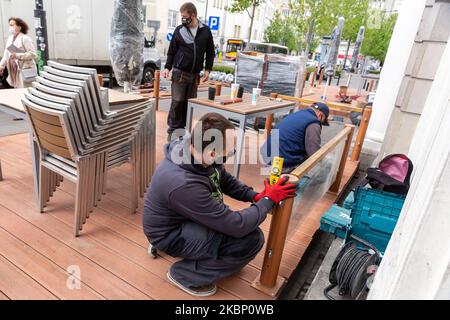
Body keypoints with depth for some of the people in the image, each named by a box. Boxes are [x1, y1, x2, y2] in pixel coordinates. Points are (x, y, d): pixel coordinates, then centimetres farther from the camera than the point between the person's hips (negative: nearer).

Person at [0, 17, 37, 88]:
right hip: (15, 72, 7)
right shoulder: (10, 38, 12)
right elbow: (6, 54, 16)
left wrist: (17, 55, -22)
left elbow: (33, 54, -17)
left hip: (25, 71, -7)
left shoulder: (25, 38, -10)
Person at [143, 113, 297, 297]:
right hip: (170, 234, -8)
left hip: (186, 217, 8)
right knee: (251, 239, -19)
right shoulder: (184, 184, -39)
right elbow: (236, 226, -30)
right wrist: (269, 200, -18)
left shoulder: (198, 153, -15)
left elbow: (225, 180, 6)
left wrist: (255, 196, -7)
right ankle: (185, 274, -3)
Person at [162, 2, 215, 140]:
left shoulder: (205, 31, 5)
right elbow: (171, 51, 7)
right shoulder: (179, 30, 3)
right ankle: (173, 129, 6)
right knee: (177, 102, -4)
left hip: (194, 74, 2)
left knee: (189, 102, 5)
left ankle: (182, 128, 16)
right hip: (179, 73, -2)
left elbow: (210, 52, 11)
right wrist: (167, 67, -4)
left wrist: (208, 69, 2)